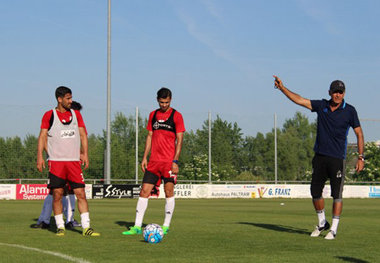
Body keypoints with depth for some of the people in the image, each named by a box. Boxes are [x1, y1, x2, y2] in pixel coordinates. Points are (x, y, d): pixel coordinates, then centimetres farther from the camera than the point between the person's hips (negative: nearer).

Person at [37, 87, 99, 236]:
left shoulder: (76, 114, 13)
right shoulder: (49, 115, 3)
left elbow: (83, 135, 13)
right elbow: (42, 136, 0)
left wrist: (85, 154, 1)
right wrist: (39, 156, -10)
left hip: (74, 161, 3)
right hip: (56, 161, -3)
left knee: (80, 193, -4)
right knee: (57, 194, -2)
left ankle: (86, 227, -3)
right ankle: (60, 226, 9)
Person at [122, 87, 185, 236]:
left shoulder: (176, 116, -2)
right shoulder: (153, 115, 13)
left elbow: (179, 139, -5)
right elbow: (150, 136, 17)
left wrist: (175, 161, -12)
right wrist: (144, 157, 9)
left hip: (169, 160, -4)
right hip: (154, 160, 4)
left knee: (169, 191, -2)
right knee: (144, 191, 0)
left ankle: (166, 226, 6)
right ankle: (137, 226, 1)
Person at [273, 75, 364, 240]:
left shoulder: (349, 111, -4)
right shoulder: (321, 106, 5)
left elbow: (359, 134, 0)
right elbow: (299, 100, 5)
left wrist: (361, 157, -5)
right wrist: (282, 88, -2)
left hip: (337, 158, -4)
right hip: (320, 157, 4)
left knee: (337, 195, -5)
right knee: (315, 192, 8)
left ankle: (333, 229, 4)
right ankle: (322, 223, 27)